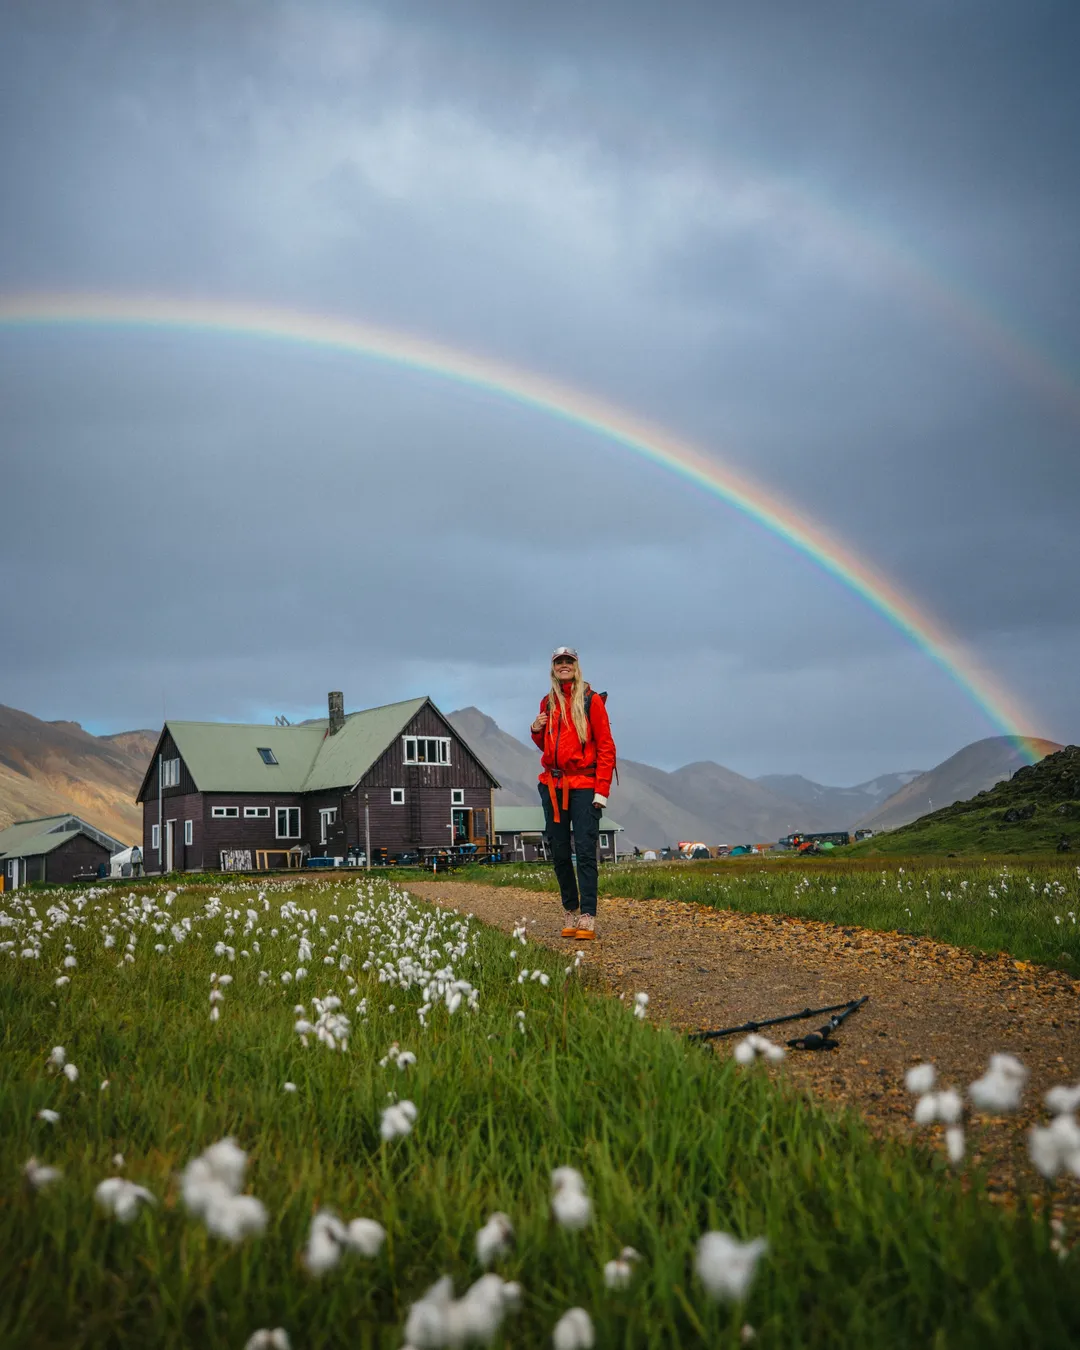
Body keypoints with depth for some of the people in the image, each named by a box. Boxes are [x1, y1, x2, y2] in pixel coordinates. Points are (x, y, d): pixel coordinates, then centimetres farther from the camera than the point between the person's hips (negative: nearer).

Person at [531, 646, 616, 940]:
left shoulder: (591, 700, -2)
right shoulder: (548, 703, 13)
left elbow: (605, 746, -5)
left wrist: (602, 790, -12)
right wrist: (537, 731, 1)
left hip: (583, 786, -5)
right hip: (552, 785, 5)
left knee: (585, 852, -10)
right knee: (559, 852, 7)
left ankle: (587, 917, -13)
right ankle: (570, 911, 18)